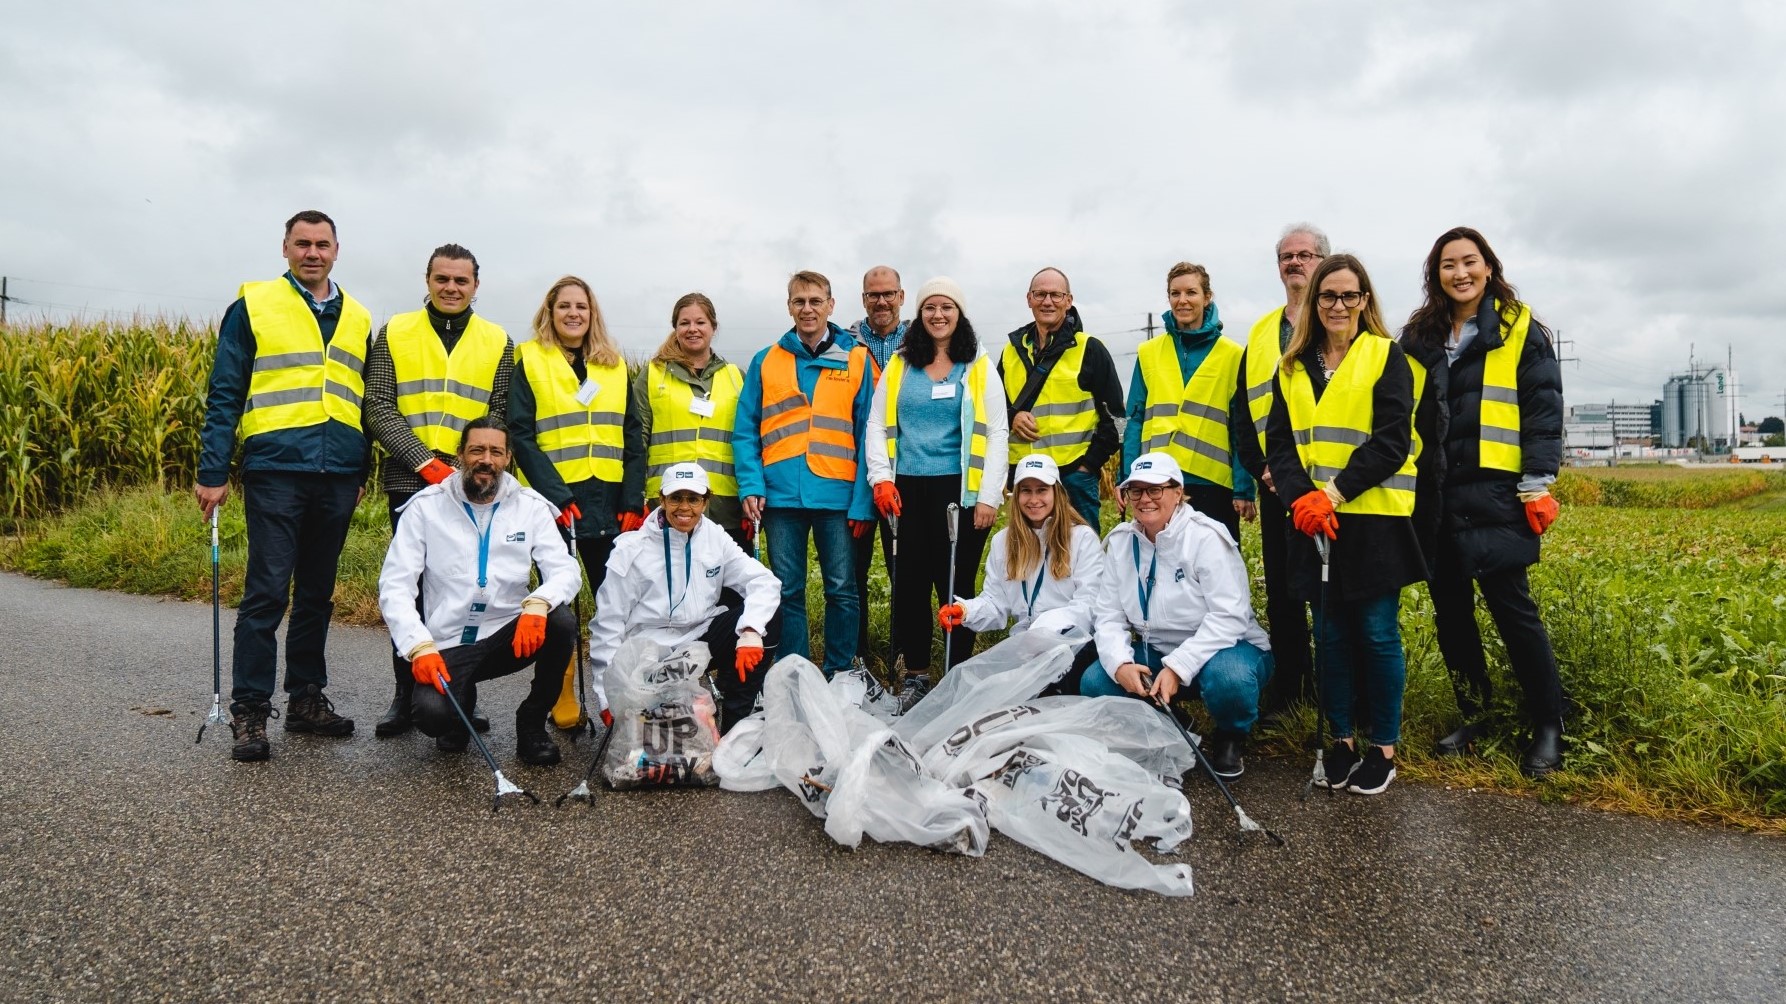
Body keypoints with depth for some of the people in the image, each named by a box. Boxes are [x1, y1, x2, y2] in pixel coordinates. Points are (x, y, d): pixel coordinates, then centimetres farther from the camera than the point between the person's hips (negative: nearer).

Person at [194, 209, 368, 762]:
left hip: (337, 477, 4)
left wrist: (361, 475, 15)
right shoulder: (254, 306, 4)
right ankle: (250, 712, 2)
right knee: (266, 593, -6)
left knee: (317, 593, 11)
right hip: (275, 470, -4)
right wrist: (212, 472, -5)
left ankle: (307, 698, 21)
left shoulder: (358, 318, 15)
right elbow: (225, 395, 1)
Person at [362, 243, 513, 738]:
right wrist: (427, 463, -13)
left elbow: (501, 420, 4)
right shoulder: (394, 334, 6)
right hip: (409, 483, 0)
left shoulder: (498, 343, 9)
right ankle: (406, 694, 13)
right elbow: (378, 409, -1)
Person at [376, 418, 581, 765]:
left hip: (509, 636, 2)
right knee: (431, 713, -29)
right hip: (447, 646, -1)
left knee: (560, 620, -29)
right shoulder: (426, 507, -2)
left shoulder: (531, 507, 1)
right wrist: (419, 646, -23)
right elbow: (394, 586, -6)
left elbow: (566, 571, -8)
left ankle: (532, 724, -5)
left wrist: (538, 604, -32)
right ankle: (462, 701, 13)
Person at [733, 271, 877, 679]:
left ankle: (839, 675, 17)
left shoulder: (857, 360, 5)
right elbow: (745, 430, 7)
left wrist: (863, 501, -6)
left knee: (841, 590, 3)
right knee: (788, 592, 8)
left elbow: (868, 434, 1)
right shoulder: (765, 362, 9)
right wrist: (751, 487, -7)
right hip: (781, 495, 1)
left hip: (837, 494, -1)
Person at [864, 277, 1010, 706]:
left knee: (956, 585, 1)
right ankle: (915, 675, 16)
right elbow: (877, 424, 10)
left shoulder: (979, 368, 7)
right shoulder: (899, 365, 12)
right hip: (908, 492, 2)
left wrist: (989, 496, -6)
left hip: (960, 491, -2)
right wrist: (881, 478, -4)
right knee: (909, 583, 4)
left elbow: (997, 433, 2)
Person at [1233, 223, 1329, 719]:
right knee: (1281, 590, 10)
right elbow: (1242, 409, 13)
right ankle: (1285, 689, 21)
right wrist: (1260, 468, -1)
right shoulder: (1260, 335, 15)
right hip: (1276, 486, 5)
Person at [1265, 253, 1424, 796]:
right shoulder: (1293, 366, 13)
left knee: (1377, 633, 2)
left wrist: (1335, 491, -17)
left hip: (1373, 518, -4)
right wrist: (1302, 496, -12)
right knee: (1331, 634, 10)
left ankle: (1383, 746, 16)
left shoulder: (1386, 356, 1)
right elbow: (1278, 441, 5)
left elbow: (1392, 441, -9)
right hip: (1313, 522, 4)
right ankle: (1342, 740, 22)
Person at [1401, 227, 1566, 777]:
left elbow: (1543, 406, -3)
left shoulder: (1521, 329, 2)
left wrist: (1538, 483, -10)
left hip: (1494, 490, -4)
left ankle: (1548, 727, 9)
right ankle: (1473, 713, 22)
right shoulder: (1421, 335, 14)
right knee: (1449, 608, 8)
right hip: (1435, 490, 5)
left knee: (1511, 605, -4)